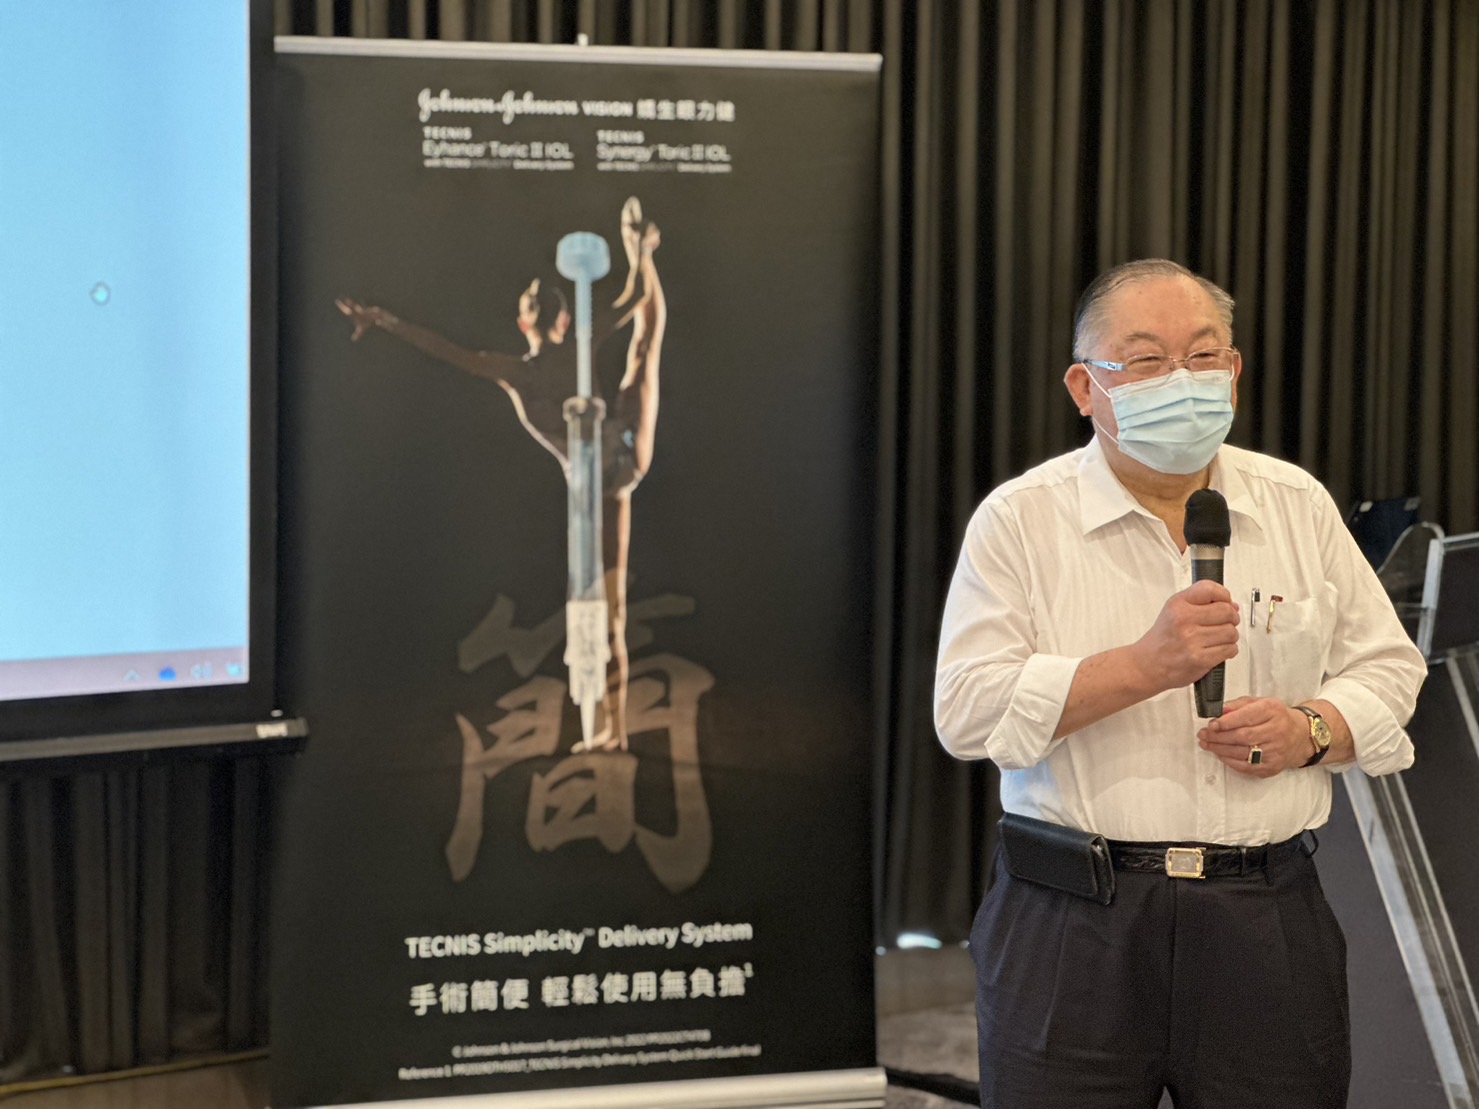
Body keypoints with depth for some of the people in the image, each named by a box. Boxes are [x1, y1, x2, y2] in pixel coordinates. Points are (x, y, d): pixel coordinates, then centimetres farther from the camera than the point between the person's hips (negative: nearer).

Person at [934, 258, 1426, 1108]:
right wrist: (1144, 666, -19)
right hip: (1072, 929, -2)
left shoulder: (1299, 505, 11)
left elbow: (1388, 667, 16)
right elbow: (968, 710, -10)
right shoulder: (1019, 520, 0)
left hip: (1267, 918, 3)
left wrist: (1311, 729, -6)